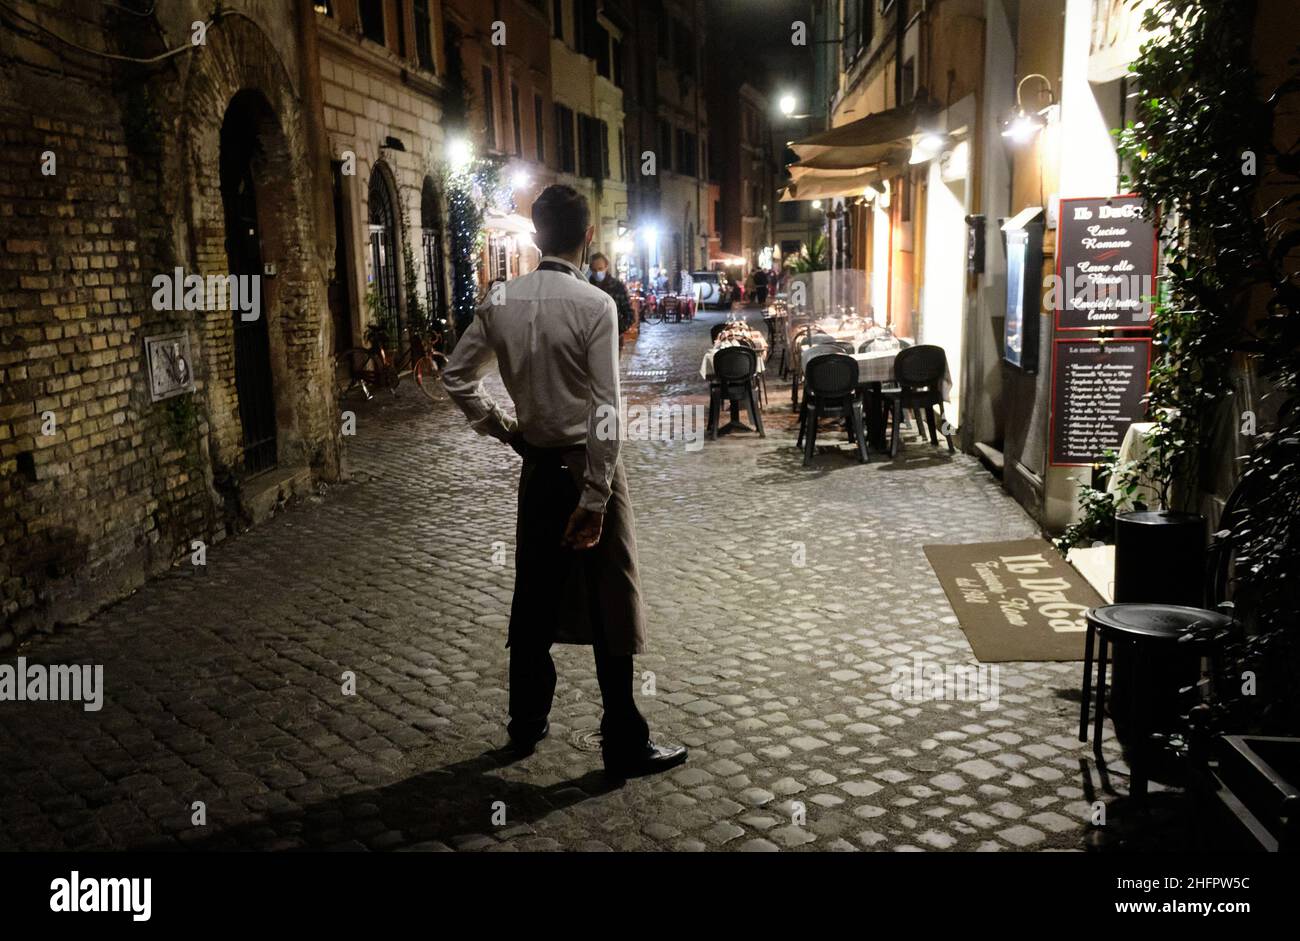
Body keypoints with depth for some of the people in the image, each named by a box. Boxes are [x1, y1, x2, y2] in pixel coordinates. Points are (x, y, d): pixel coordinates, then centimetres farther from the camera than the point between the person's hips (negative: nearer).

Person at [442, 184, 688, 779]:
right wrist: (595, 497, -17)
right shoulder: (595, 305, -15)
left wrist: (503, 430, 12)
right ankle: (625, 746, 12)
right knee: (609, 609, 3)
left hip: (536, 467, 6)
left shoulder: (501, 302, 2)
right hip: (585, 466, -6)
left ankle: (526, 724, 30)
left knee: (534, 598, 17)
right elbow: (605, 408, -19)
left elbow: (456, 379, 8)